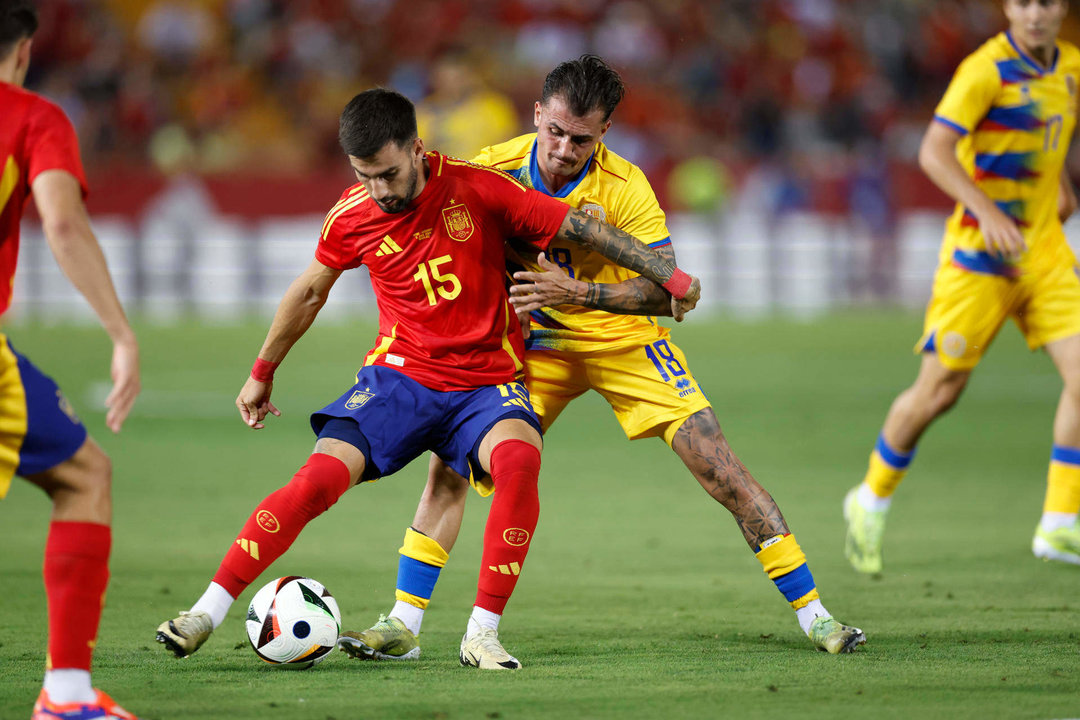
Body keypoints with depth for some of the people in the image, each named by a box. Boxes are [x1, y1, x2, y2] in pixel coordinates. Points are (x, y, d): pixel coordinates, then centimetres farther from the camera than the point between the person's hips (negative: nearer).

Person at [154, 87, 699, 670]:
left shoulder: (479, 190, -11)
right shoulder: (352, 217, -3)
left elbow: (581, 229, -3)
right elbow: (309, 292, 16)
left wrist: (669, 275, -4)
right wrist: (262, 373, 26)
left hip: (485, 383, -1)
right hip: (399, 377, 1)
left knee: (519, 459, -34)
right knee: (319, 478, -20)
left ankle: (482, 633, -25)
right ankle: (209, 610, -11)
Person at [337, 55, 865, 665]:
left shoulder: (624, 186, -22)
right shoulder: (495, 169, -15)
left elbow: (666, 289, -27)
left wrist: (583, 293, -40)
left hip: (623, 340, -2)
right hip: (534, 342, 2)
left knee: (716, 463, -12)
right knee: (452, 463, -13)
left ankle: (814, 614, -4)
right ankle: (404, 625, -3)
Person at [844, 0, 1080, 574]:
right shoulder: (986, 69, -16)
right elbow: (934, 151, -25)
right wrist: (988, 213, -34)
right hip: (979, 252, -6)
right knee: (939, 391, 1)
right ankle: (872, 501, 25)